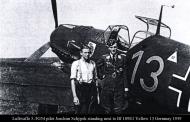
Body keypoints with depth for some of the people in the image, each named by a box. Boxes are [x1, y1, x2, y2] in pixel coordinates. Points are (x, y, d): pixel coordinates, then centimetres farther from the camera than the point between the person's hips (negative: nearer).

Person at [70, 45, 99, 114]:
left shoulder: (93, 64, 14)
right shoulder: (76, 63, 1)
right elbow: (72, 80, -4)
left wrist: (97, 94, 8)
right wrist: (74, 96, -12)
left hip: (91, 88, 4)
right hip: (80, 89, -4)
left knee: (90, 112, 2)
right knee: (81, 112, -6)